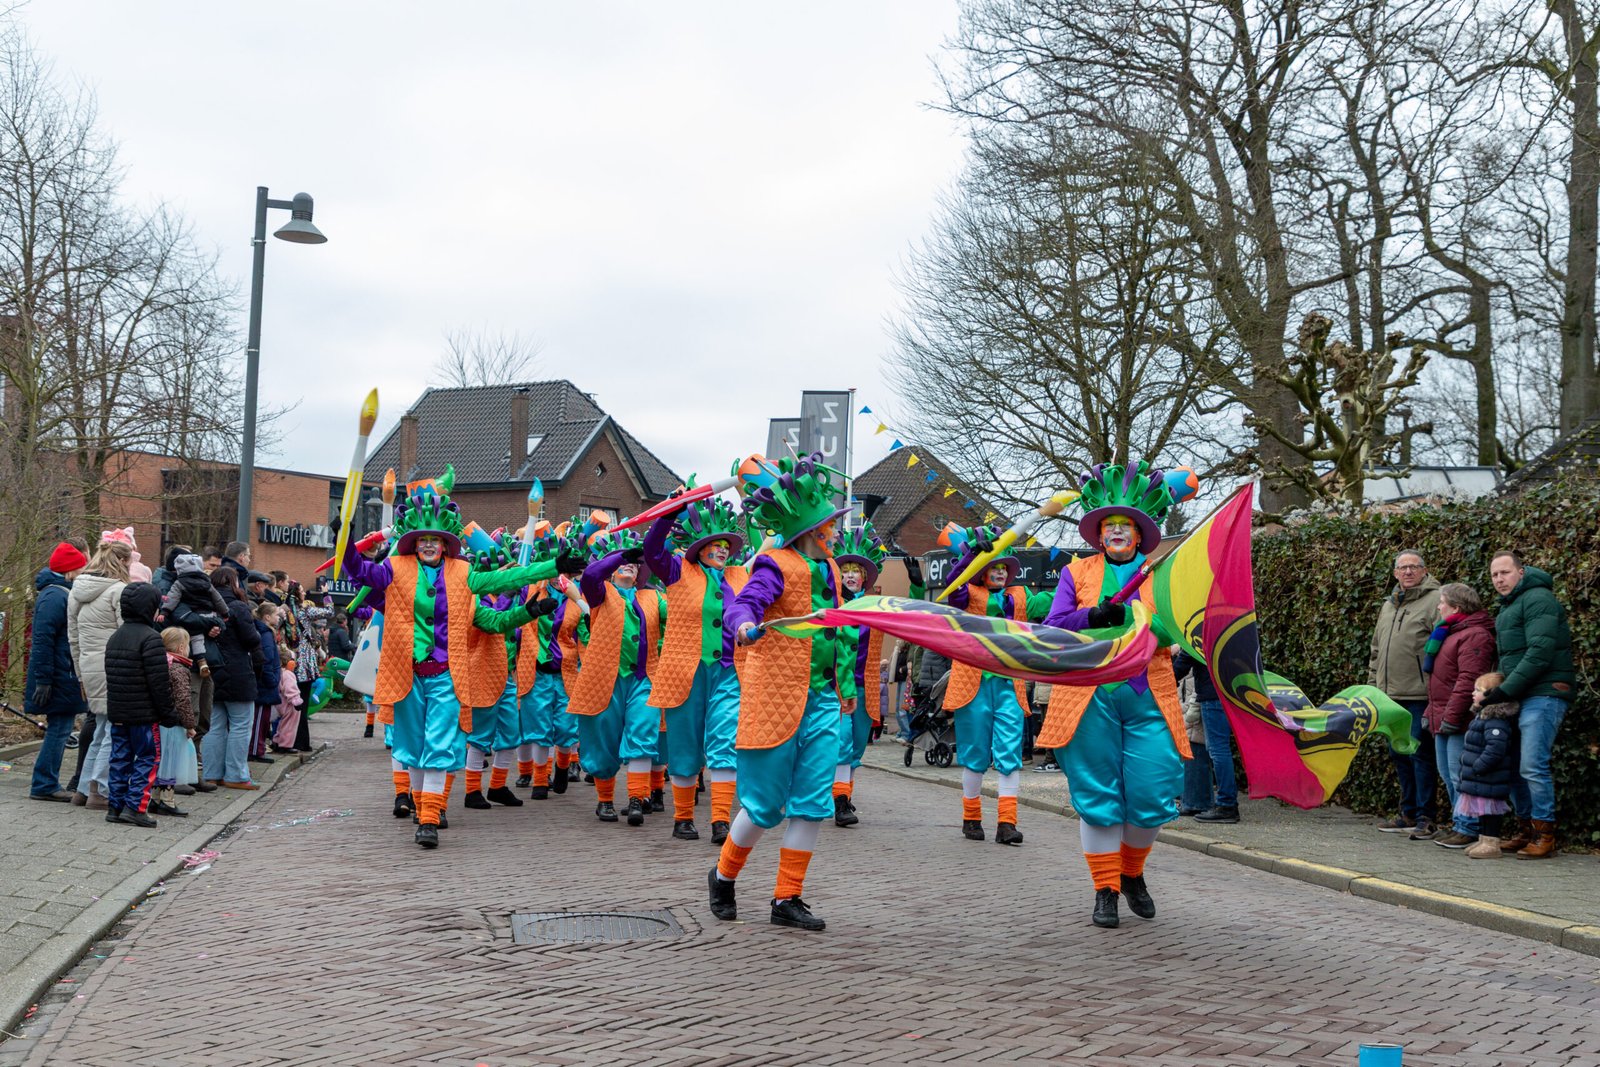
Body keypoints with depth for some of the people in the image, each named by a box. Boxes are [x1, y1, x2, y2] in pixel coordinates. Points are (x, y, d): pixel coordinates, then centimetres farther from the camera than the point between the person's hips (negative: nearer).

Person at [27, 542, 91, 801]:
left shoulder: (63, 593, 16)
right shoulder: (55, 597, -17)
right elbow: (43, 641, -22)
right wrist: (43, 680, -23)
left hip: (66, 678, 10)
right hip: (60, 679, -10)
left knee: (60, 728, 12)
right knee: (59, 728, -5)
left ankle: (46, 784, 18)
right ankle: (44, 785, 1)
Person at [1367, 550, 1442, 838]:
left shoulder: (1435, 601, -7)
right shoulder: (1388, 605, 19)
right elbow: (1376, 649, 25)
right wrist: (1372, 684, 20)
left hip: (1419, 695, -8)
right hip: (1391, 695, 8)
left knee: (1420, 755, -5)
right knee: (1399, 754, 13)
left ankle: (1426, 818, 3)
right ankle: (1409, 814, 23)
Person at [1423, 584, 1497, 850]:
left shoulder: (1474, 635, -15)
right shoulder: (1449, 632, 19)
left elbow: (1468, 681, -23)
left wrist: (1451, 716, -24)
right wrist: (1431, 713, 21)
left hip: (1460, 721, -11)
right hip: (1443, 719, 11)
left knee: (1460, 776, -8)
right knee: (1448, 775, 15)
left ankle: (1468, 828, -3)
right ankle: (1459, 823, 22)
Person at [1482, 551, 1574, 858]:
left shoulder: (1537, 599, -10)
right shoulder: (1506, 608, 21)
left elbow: (1539, 654, -18)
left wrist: (1505, 690, -17)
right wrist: (1497, 689, 10)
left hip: (1543, 696, -9)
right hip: (1519, 697, 9)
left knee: (1533, 766, -12)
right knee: (1513, 765, 8)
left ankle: (1545, 835, -3)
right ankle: (1526, 829, 16)